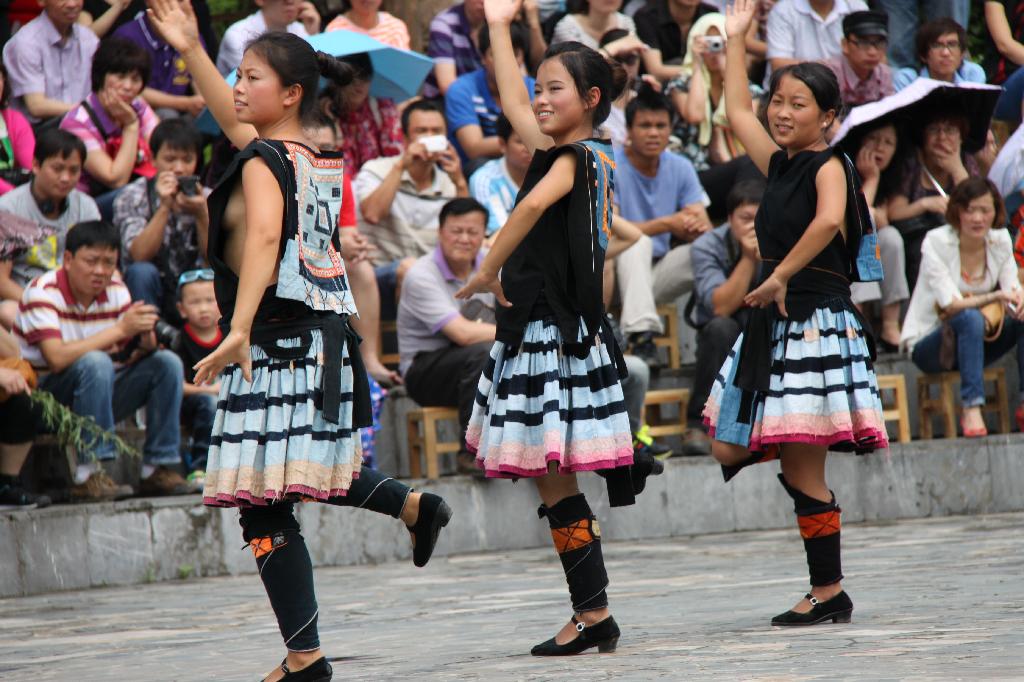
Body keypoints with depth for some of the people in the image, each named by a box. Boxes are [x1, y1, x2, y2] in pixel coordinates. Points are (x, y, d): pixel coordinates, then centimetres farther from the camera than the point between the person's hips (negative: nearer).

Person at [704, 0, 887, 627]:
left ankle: (829, 594, 0)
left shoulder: (828, 165, -9)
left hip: (816, 320, -9)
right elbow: (737, 112, 28)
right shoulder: (779, 165, 14)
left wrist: (780, 277, -25)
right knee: (730, 451, 6)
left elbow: (828, 221, -29)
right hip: (775, 323, 9)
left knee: (802, 470, -7)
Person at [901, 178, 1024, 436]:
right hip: (928, 345, -5)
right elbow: (951, 304, -27)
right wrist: (996, 297, -43)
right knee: (971, 318, -36)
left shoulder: (1000, 240, -2)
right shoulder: (936, 243, -19)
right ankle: (971, 409, -40)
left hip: (978, 338, 5)